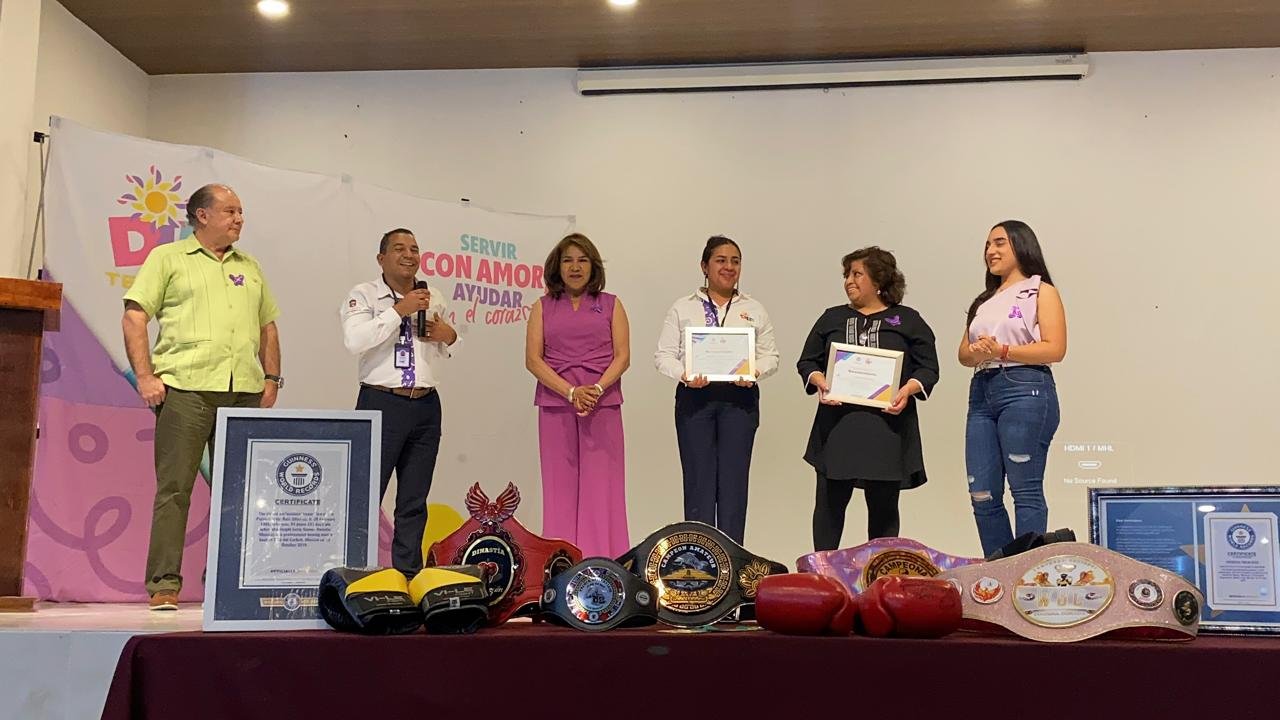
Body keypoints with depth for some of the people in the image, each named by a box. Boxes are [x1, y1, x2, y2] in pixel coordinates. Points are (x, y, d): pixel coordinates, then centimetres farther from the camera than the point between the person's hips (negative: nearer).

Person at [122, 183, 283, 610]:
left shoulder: (250, 268, 21)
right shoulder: (168, 258, 7)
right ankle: (164, 584, -2)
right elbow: (134, 317, 0)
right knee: (174, 488, -6)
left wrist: (272, 378, 11)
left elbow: (268, 326, 23)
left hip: (244, 392, 5)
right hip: (186, 388, -5)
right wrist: (145, 376, -9)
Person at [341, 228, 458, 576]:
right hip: (382, 403, -5)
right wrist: (399, 311, -18)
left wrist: (449, 336, 1)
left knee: (414, 501, 8)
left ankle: (408, 574, 15)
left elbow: (450, 350, 24)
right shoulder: (363, 295, 0)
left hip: (426, 406, 5)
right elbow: (354, 340, -17)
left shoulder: (435, 299, 15)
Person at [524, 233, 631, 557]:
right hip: (555, 405, 1)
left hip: (603, 405, -1)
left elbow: (622, 356, 3)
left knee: (600, 485, -3)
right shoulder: (543, 307, 11)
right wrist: (572, 392, -11)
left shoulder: (611, 305, 11)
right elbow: (533, 359, 2)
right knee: (561, 485, 0)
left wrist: (597, 389, -13)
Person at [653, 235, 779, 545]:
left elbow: (771, 356, 10)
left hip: (739, 397, 1)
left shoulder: (754, 310, 13)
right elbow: (664, 355, 4)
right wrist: (684, 375, -15)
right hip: (694, 397, -1)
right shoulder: (682, 308, 9)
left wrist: (755, 371, -12)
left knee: (733, 480, 1)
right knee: (698, 480, -1)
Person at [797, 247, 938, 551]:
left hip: (887, 425, -1)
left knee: (884, 506, 6)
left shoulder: (908, 320, 8)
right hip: (837, 424, 2)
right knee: (829, 501, 1)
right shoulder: (831, 318, 15)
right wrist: (819, 381, -7)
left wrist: (908, 389, -13)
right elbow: (807, 362, 14)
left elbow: (928, 368, 6)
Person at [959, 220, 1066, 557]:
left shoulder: (1041, 291, 5)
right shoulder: (985, 300, 24)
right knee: (982, 496, 3)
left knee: (1026, 492, -7)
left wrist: (1002, 351, -16)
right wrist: (976, 353, -3)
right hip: (982, 392, 7)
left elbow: (1054, 350, -7)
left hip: (1024, 390, -7)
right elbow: (963, 352, 20)